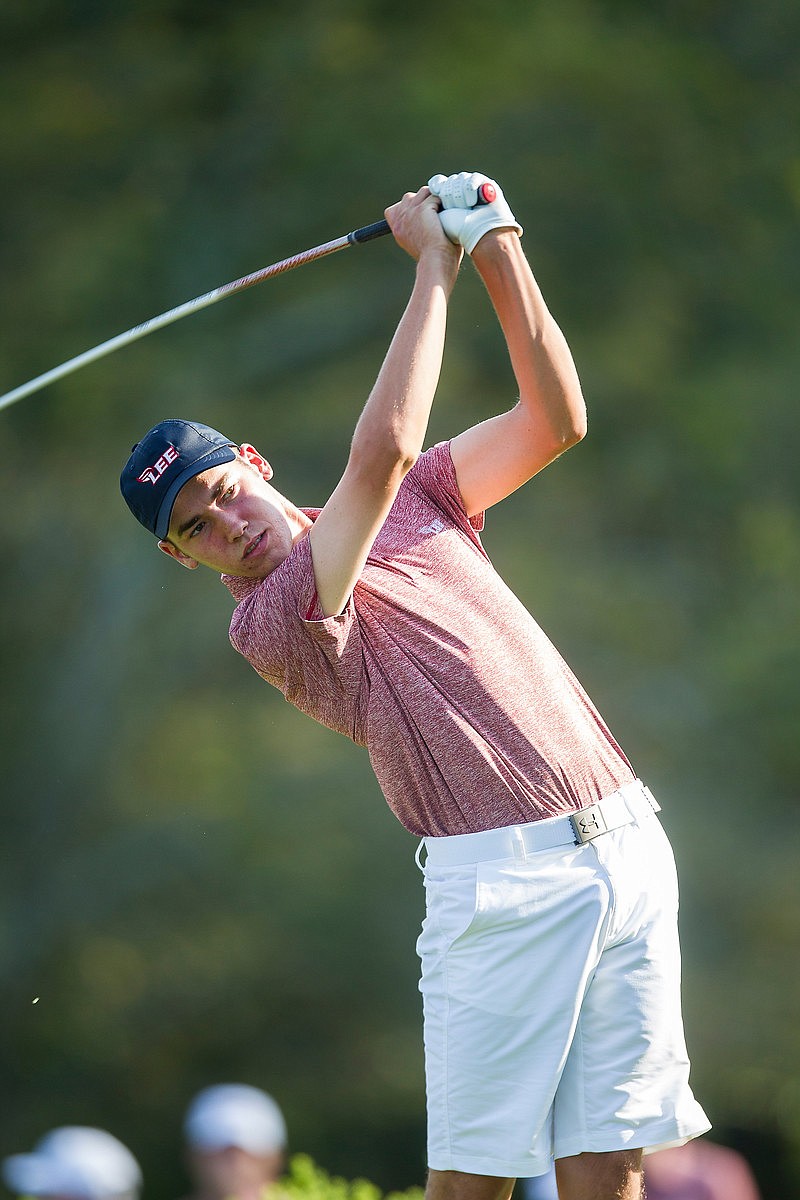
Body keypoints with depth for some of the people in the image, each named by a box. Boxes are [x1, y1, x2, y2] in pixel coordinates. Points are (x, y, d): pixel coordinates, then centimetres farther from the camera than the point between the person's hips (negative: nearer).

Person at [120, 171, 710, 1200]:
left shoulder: (413, 499, 17)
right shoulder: (266, 624, -6)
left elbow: (555, 420, 13)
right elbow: (382, 450, -16)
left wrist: (499, 255, 2)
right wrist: (435, 264, -8)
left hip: (623, 837, 5)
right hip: (498, 875, -5)